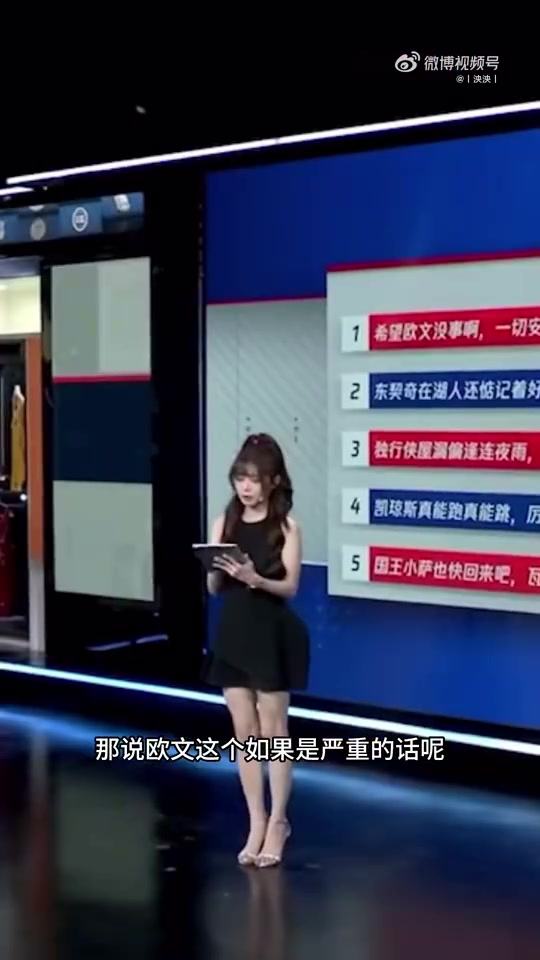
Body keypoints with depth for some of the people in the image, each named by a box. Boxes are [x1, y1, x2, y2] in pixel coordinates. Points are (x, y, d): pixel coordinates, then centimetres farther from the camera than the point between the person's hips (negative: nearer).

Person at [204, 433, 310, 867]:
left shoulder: (287, 527, -7)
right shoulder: (225, 523, 4)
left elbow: (290, 586, -12)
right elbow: (213, 588, 3)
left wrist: (255, 579, -28)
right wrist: (217, 568, -18)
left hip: (272, 636, -4)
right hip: (232, 635, 4)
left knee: (273, 733, 4)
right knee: (244, 734, 9)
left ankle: (278, 823, 17)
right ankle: (257, 823, 19)